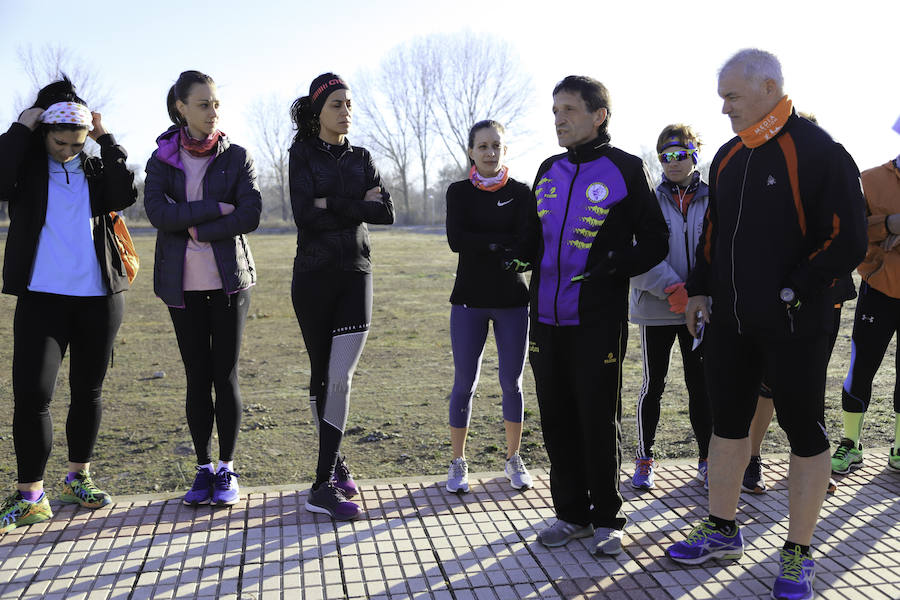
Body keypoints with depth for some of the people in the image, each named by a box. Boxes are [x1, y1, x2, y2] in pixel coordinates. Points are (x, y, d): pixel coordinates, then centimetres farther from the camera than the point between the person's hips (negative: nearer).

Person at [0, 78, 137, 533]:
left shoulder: (97, 167, 8)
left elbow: (126, 195, -11)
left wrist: (106, 140, -7)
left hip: (98, 296, 2)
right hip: (41, 296, -2)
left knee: (88, 391, 11)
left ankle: (78, 478, 27)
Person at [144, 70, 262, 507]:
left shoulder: (236, 156, 4)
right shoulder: (162, 158, 7)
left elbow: (250, 215, -8)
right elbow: (157, 212, -9)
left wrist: (197, 229, -12)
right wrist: (215, 209, -14)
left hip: (228, 278, -1)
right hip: (183, 282, 1)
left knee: (225, 375, 0)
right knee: (197, 376, 5)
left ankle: (227, 470, 12)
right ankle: (204, 468, 18)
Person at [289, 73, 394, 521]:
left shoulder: (361, 158, 12)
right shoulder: (303, 153, 2)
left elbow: (385, 212, -2)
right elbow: (305, 214, -13)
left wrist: (332, 205, -11)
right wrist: (358, 205, -9)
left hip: (355, 274, 2)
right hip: (313, 276, -2)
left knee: (341, 377, -9)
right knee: (321, 376, 7)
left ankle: (324, 485, -5)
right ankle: (335, 463, 25)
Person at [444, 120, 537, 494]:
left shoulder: (521, 193, 3)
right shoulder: (459, 192, 4)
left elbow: (530, 248, -9)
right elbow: (456, 239, -13)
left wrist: (482, 244, -23)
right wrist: (504, 244, -16)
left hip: (512, 300, 1)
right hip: (469, 299, 0)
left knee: (512, 382, 7)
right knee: (464, 383, 2)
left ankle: (513, 459, 23)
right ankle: (458, 463, 16)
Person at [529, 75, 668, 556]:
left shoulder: (625, 169, -3)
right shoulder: (548, 170, 14)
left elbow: (654, 244, -1)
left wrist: (611, 268, -15)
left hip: (598, 322, -5)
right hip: (547, 320, 5)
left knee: (599, 422, 4)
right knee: (557, 420, 10)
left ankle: (606, 518, 21)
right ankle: (572, 513, 26)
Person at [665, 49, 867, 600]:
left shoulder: (819, 153, -11)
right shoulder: (729, 157, 11)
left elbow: (848, 241, -13)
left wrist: (791, 292, -16)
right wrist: (700, 290, 10)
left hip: (795, 324, -7)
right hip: (729, 322, 7)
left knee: (805, 431, 6)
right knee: (728, 421, 14)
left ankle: (798, 554, 20)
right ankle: (723, 532, 30)